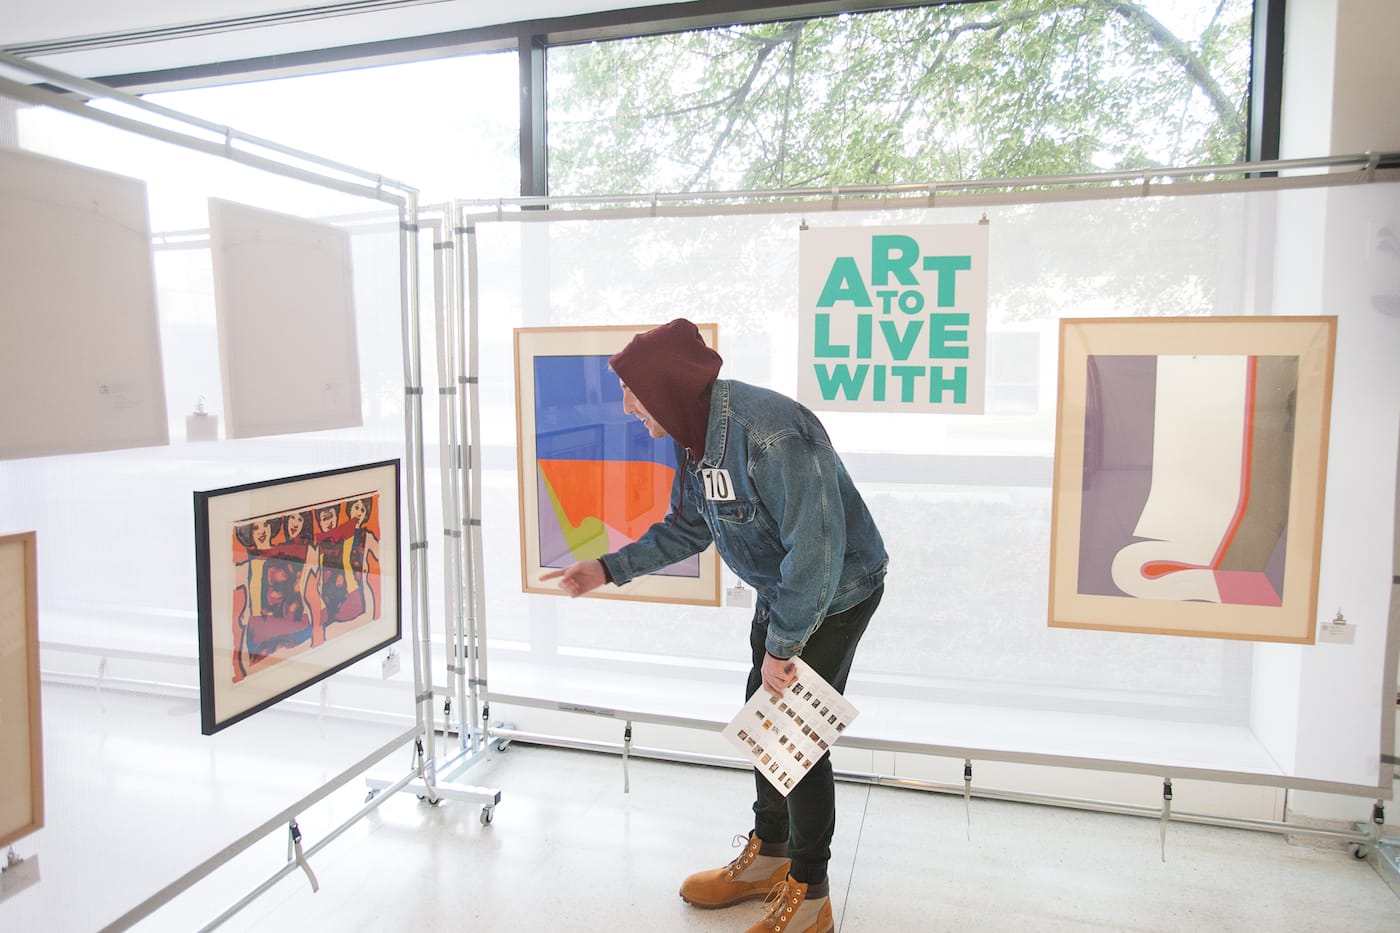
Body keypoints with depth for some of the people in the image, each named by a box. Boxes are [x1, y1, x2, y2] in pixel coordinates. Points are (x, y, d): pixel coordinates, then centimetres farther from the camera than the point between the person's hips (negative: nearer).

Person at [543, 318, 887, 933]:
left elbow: (817, 549, -32)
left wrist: (782, 646, -23)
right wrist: (608, 570, 4)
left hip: (834, 595, -9)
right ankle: (768, 857, 39)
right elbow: (687, 529, 10)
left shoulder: (769, 433, -33)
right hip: (778, 591, 9)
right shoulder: (695, 435, -3)